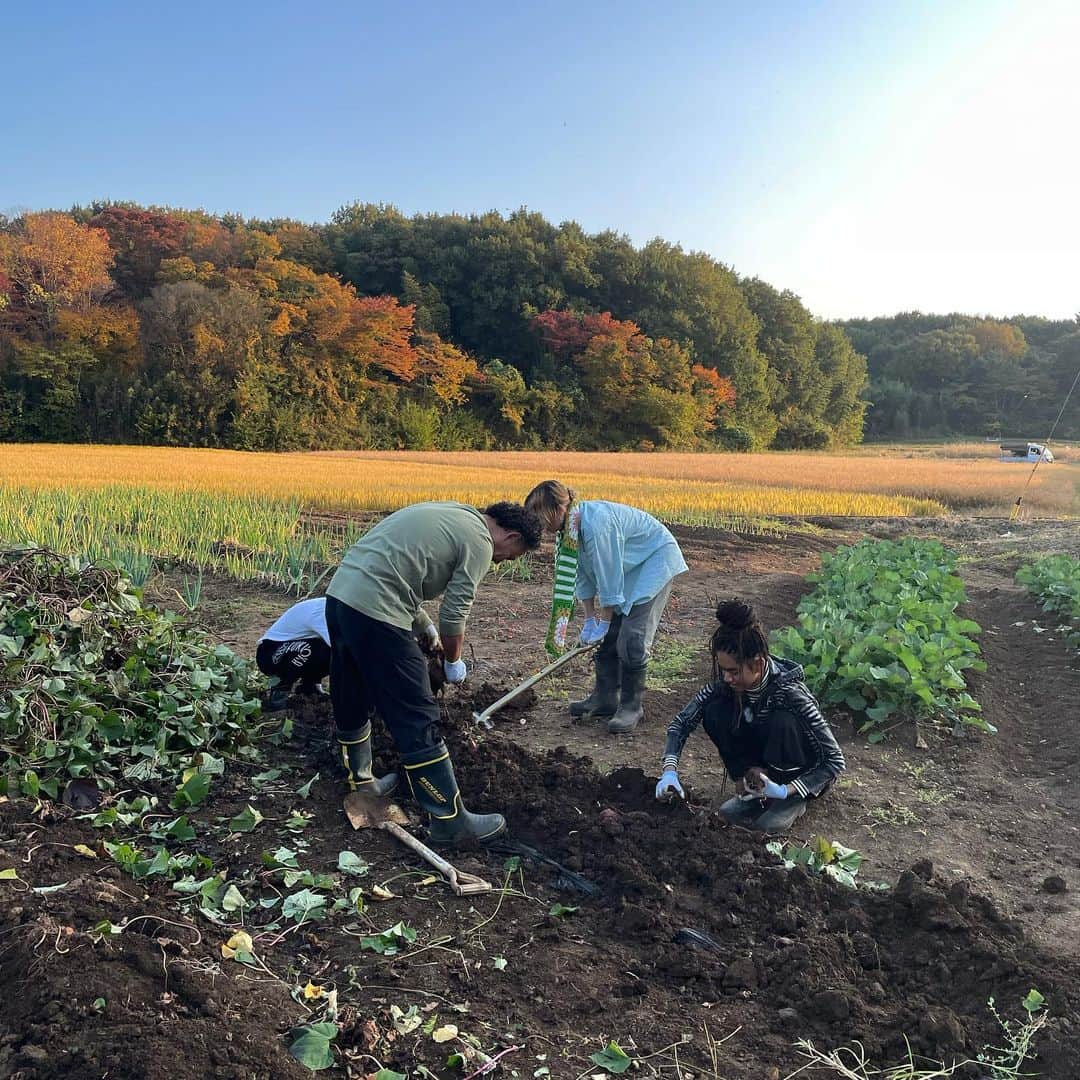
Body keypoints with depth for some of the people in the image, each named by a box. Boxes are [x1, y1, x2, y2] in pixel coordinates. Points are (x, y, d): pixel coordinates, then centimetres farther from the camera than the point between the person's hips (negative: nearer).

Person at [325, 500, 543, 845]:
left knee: (351, 706, 24)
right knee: (418, 722, -2)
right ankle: (450, 821, 7)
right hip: (375, 611, -10)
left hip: (338, 593, 10)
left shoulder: (449, 513, 22)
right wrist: (453, 662, 15)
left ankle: (361, 783, 42)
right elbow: (454, 614, -3)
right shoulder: (479, 542, -3)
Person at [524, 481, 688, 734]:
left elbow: (609, 578, -28)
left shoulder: (595, 524, -35)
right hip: (629, 567, 9)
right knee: (606, 636, 6)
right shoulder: (567, 529, -6)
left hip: (656, 559, -9)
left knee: (631, 639, -13)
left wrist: (603, 622, -17)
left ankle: (632, 707, 0)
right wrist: (589, 621, 1)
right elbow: (583, 576, 2)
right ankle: (605, 699, 16)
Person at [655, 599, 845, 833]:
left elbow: (835, 761, -28)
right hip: (767, 764, 4)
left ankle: (793, 801, -10)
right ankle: (755, 788, -5)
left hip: (805, 774, -4)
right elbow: (682, 722, -12)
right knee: (714, 712, -20)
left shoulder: (790, 693, -33)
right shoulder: (726, 683, -19)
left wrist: (785, 791, -37)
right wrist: (669, 771, -26)